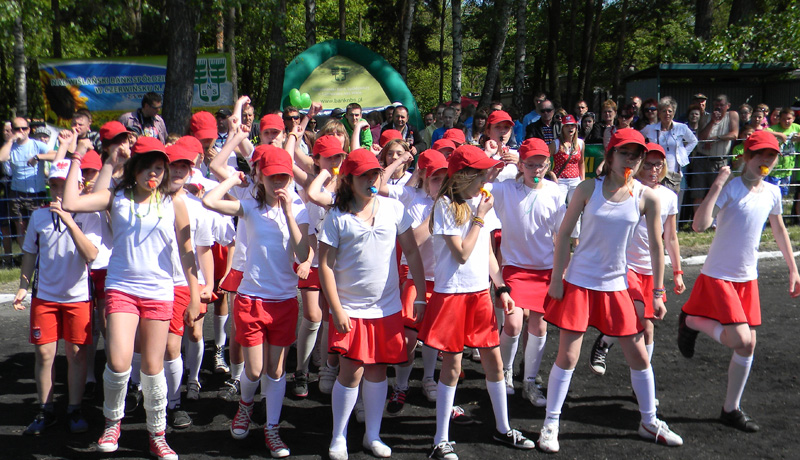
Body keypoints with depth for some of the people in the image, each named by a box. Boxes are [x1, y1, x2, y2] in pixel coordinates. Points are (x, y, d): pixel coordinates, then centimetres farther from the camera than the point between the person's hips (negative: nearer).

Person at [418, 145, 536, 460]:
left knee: (494, 360, 12)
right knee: (452, 366, -1)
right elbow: (462, 254, -17)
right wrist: (480, 217, -13)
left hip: (481, 293, 6)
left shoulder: (480, 202, 8)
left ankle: (503, 428, 29)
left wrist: (501, 288, 11)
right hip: (452, 294, -6)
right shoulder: (446, 205, -12)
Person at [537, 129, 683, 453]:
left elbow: (656, 247, 4)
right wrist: (557, 279, -6)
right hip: (578, 283, -2)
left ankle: (649, 423, 30)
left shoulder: (647, 197, -4)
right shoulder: (589, 189, -8)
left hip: (616, 286, 2)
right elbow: (563, 234, -3)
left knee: (639, 356, 9)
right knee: (567, 356, -1)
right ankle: (550, 424, 16)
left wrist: (657, 293, 5)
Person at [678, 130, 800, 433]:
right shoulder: (729, 188, -16)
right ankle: (692, 321, 12)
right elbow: (699, 225, -29)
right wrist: (716, 186, -30)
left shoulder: (772, 193, 5)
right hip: (718, 275, -7)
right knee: (741, 340, -17)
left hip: (748, 278, 7)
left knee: (748, 345, 7)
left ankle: (731, 410, 22)